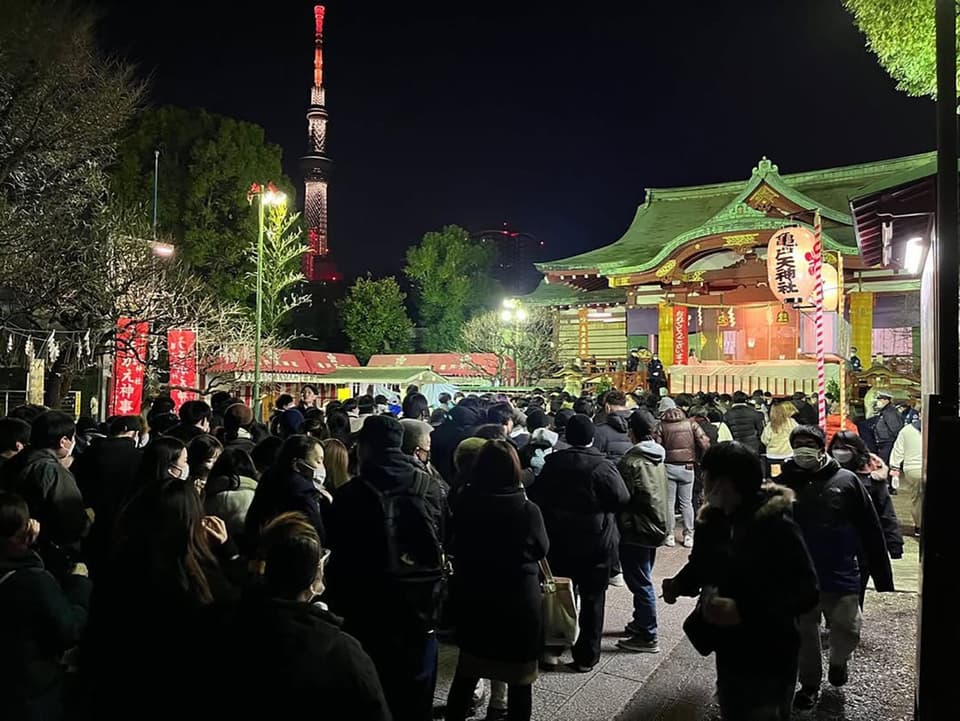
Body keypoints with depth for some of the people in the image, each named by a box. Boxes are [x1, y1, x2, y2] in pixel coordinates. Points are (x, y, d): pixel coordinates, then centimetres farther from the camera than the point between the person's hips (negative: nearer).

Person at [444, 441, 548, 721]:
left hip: (471, 599, 3)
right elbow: (542, 550, -2)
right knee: (519, 677, 13)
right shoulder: (527, 510, -20)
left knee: (467, 670, 22)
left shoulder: (463, 504, -12)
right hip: (519, 602, -3)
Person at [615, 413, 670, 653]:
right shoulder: (658, 458, 5)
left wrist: (621, 525, -4)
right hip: (657, 524, 8)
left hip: (638, 528, -8)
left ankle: (648, 637, 6)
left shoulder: (631, 461, -20)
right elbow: (659, 493, 12)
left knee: (640, 582, 0)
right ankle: (641, 622, 33)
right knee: (643, 579, 20)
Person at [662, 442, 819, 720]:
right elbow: (703, 564, 14)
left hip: (767, 662, -7)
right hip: (728, 653, 7)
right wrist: (679, 583, -7)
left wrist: (742, 610, -34)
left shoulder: (776, 526, -24)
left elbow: (806, 593, -26)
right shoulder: (713, 518, -1)